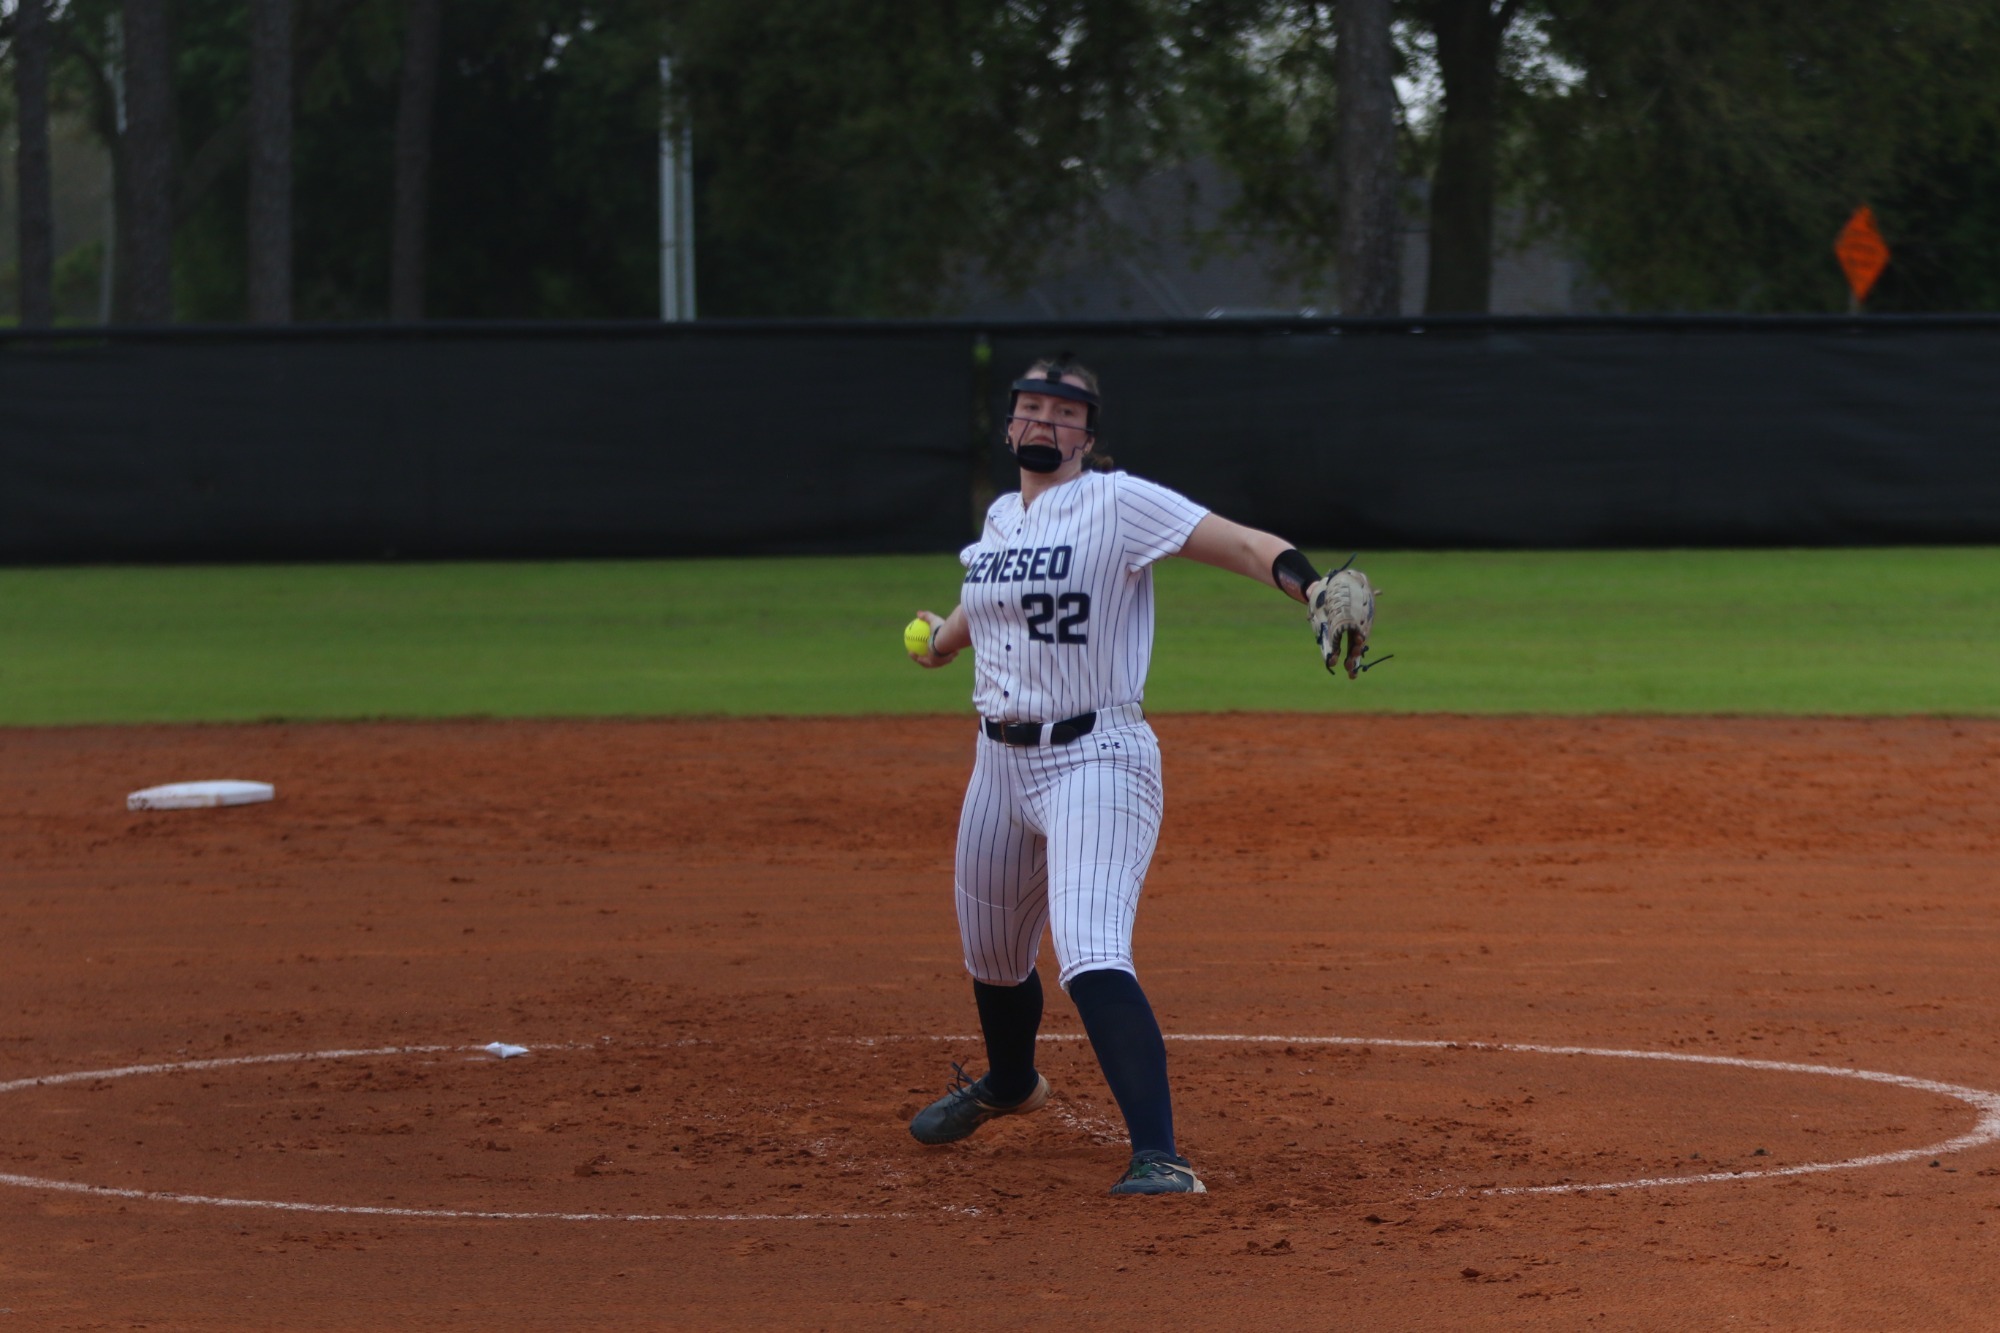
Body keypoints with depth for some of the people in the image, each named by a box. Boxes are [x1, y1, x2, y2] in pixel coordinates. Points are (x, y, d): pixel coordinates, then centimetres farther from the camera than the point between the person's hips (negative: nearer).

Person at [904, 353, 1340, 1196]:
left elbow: (1238, 543, -24)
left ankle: (1159, 1156, -30)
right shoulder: (1000, 519, 9)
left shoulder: (1117, 504, -12)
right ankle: (1009, 1083, 54)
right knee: (992, 957, 23)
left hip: (1095, 762, -7)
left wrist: (1316, 588, -40)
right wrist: (941, 640, 47)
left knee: (1092, 958, -25)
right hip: (1001, 760, 7)